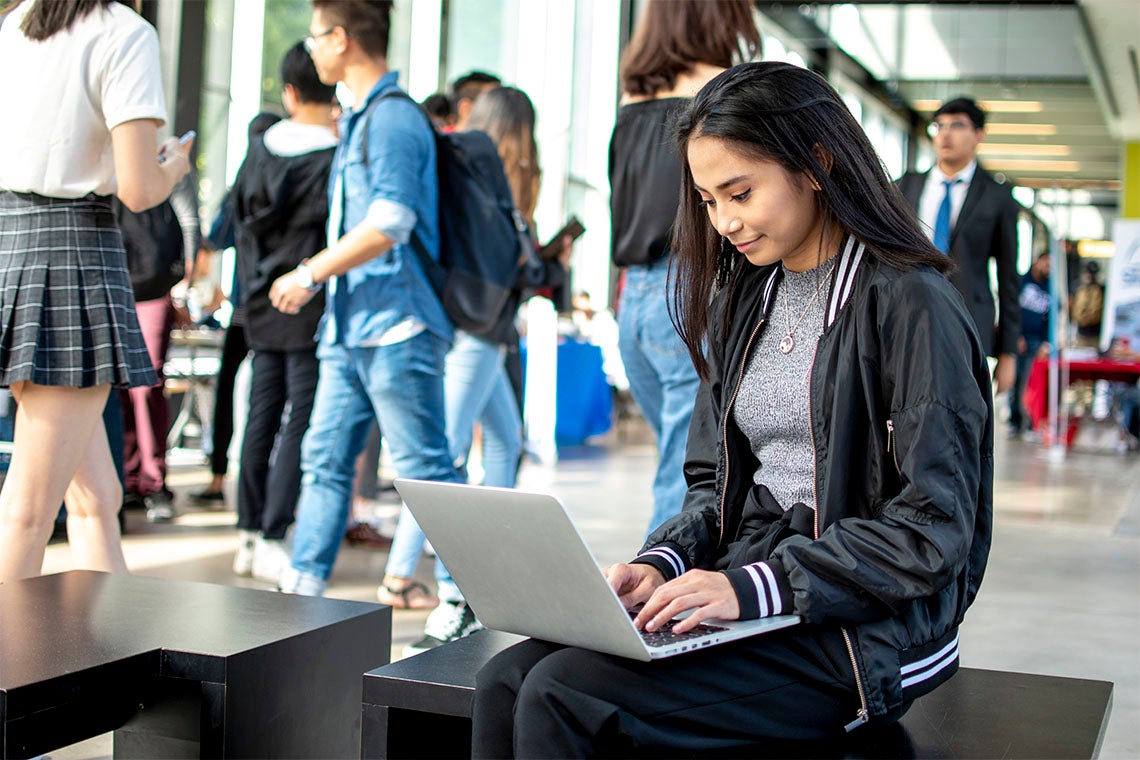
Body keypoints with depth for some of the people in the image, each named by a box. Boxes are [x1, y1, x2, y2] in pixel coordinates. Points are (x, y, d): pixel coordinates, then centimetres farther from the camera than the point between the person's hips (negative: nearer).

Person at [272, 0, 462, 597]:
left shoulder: (393, 117, -12)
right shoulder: (359, 118, 19)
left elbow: (388, 224, -21)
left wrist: (310, 276, -13)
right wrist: (316, 271, 20)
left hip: (394, 327, -10)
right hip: (350, 328, 10)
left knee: (425, 469, -5)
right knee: (324, 460, 10)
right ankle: (301, 590, 16)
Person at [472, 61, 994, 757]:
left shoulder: (910, 303, -10)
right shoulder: (744, 301, 15)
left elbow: (931, 529, -16)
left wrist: (756, 586, -20)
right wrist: (664, 563, -3)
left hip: (857, 632, -7)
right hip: (750, 604, 7)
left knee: (561, 697, -23)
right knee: (506, 681, -14)